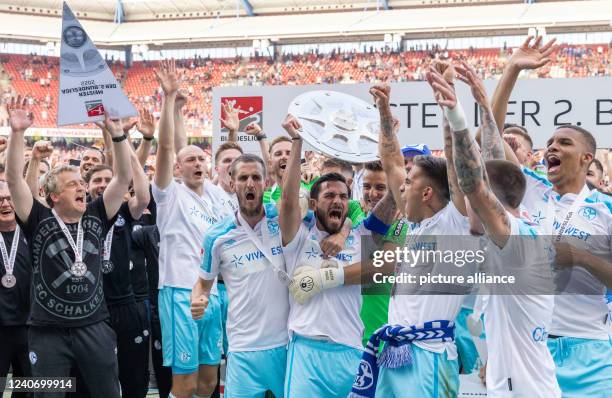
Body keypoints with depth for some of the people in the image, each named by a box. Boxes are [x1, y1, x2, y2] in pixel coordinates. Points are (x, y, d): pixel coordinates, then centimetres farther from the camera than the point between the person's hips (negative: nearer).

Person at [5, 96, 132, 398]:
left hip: (94, 327, 3)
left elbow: (124, 178, -2)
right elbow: (14, 180, -13)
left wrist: (117, 134, -13)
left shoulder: (96, 218, 5)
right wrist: (17, 133, -23)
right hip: (48, 331, -2)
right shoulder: (39, 221, -3)